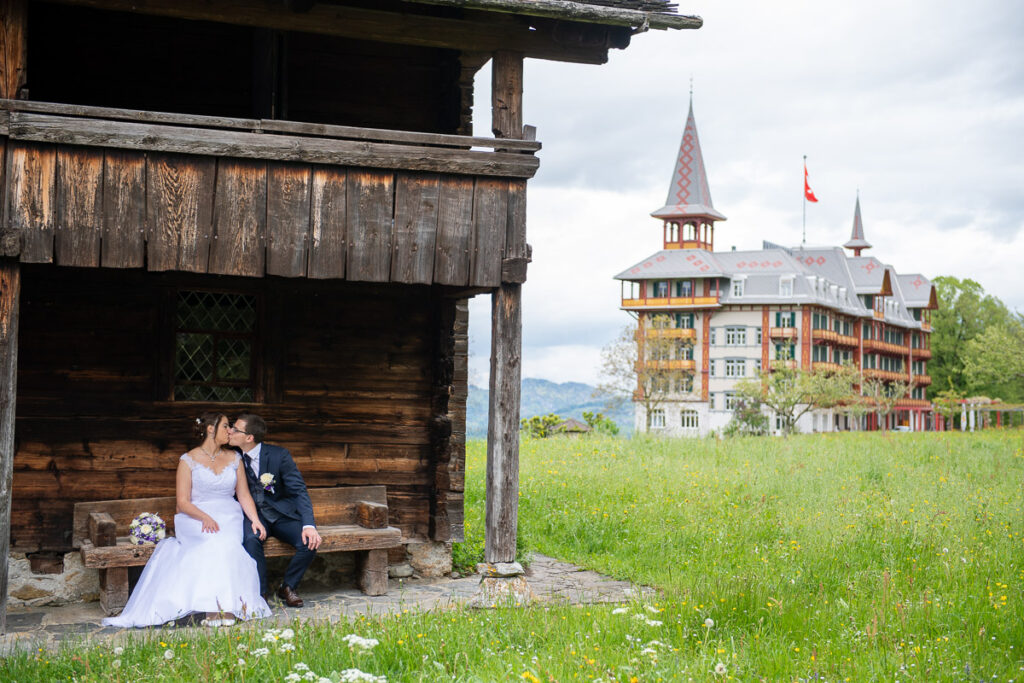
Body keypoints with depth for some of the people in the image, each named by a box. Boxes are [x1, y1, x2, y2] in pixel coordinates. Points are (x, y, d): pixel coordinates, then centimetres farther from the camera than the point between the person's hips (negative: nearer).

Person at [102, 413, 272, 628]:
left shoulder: (234, 458, 15)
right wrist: (205, 517, -20)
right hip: (196, 518, -3)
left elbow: (244, 495, 14)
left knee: (225, 543, -33)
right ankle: (218, 605, -39)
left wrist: (255, 520, -3)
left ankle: (219, 607, -38)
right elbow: (183, 502, -2)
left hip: (229, 517, 3)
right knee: (215, 543, -36)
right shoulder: (188, 460, 3)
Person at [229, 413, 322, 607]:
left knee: (309, 542, -27)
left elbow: (299, 491, -14)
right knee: (250, 539, -34)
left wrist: (309, 525, -29)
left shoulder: (279, 455, -12)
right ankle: (261, 590, -12)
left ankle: (288, 587, 0)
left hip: (283, 516, -1)